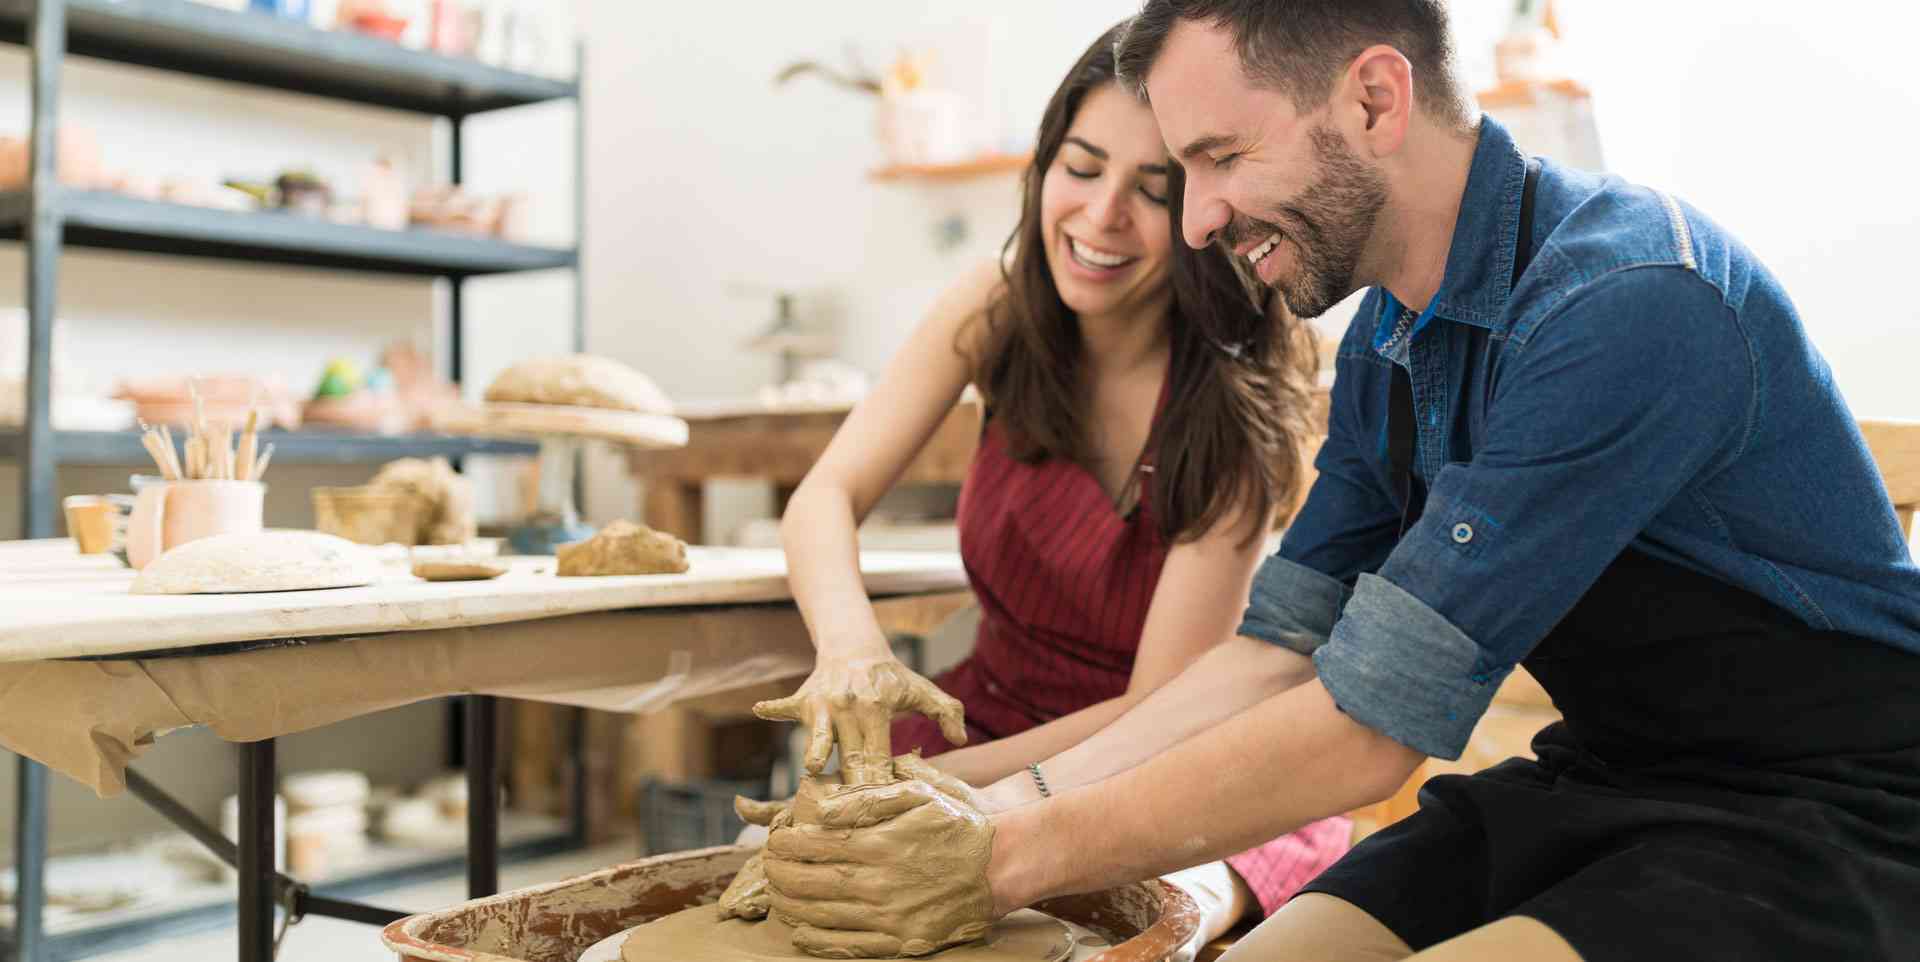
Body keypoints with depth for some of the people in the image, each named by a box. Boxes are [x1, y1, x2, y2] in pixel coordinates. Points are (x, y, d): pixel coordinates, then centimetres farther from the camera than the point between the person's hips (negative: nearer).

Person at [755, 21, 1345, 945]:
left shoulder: (1237, 404, -20)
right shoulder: (1000, 310, -8)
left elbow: (1159, 712, -19)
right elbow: (827, 496, -13)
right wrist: (852, 646, -35)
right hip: (993, 718, 4)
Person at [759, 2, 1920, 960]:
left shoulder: (1624, 303, -25)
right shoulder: (1386, 350, 3)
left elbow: (1368, 722, -26)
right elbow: (1281, 649, 2)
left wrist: (1012, 858, -21)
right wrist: (1007, 811, -9)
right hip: (1593, 787, 7)